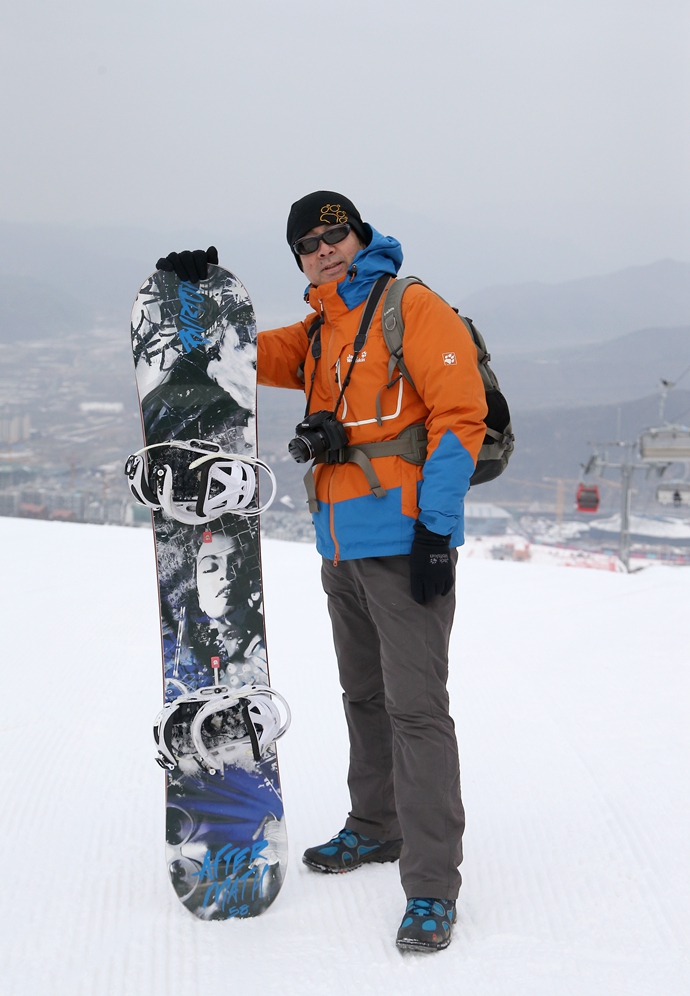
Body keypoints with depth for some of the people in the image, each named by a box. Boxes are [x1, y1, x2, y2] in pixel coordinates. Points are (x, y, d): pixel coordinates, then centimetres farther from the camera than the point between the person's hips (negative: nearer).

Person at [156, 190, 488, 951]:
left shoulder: (414, 310, -7)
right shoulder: (319, 334, 18)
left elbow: (459, 414, -13)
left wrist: (437, 526, -18)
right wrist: (201, 291, 0)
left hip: (405, 541, -8)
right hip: (342, 546, 8)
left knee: (414, 706, -11)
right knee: (364, 695, 19)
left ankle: (432, 887, -10)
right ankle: (376, 827, 35)